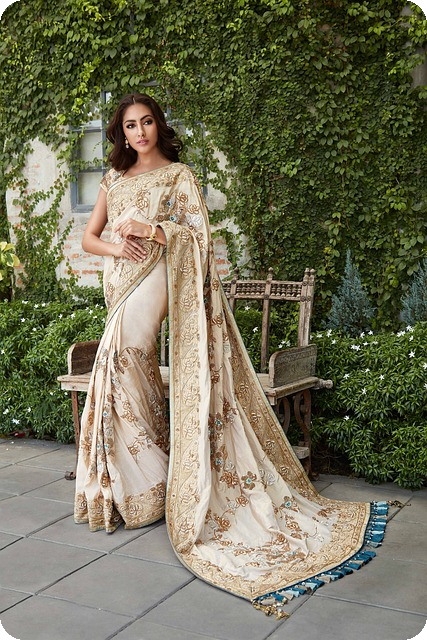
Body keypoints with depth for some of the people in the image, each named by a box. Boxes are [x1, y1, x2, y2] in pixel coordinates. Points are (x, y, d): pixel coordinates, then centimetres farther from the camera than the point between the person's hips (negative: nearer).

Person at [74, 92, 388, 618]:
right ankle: (148, 484, 16)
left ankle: (144, 490, -8)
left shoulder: (179, 175, 3)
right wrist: (113, 245, -6)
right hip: (119, 280, 7)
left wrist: (148, 229, -18)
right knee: (133, 373, 6)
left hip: (152, 278, -7)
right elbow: (89, 236, 16)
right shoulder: (114, 177, 19)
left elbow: (198, 233, -6)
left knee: (117, 358, -19)